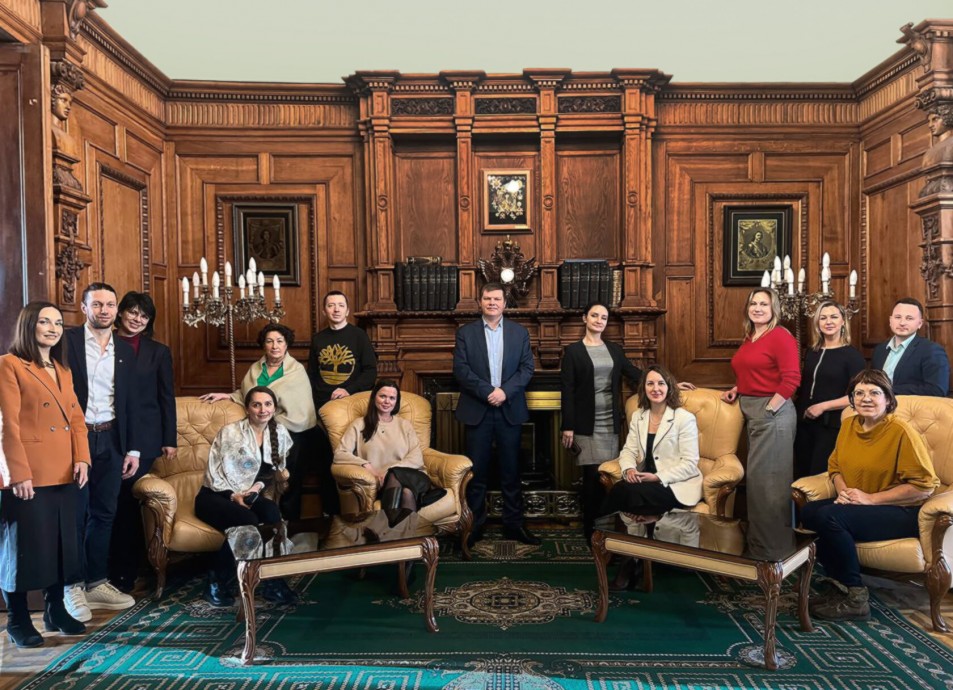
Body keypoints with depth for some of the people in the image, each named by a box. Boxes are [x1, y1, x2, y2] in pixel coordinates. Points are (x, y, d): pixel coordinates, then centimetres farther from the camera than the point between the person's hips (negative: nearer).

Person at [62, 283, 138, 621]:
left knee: (104, 513, 9)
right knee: (74, 514, 3)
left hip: (111, 440, 4)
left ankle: (97, 583, 20)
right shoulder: (68, 340, -4)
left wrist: (133, 448, 8)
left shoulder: (125, 350, 10)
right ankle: (73, 586, 14)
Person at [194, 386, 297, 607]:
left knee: (272, 510, -31)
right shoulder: (230, 432, -7)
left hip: (249, 495, 4)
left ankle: (272, 581, -26)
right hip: (215, 496, -4)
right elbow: (213, 473, -9)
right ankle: (217, 581, -14)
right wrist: (233, 496, -21)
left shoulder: (279, 433, 6)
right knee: (247, 521, -34)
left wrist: (258, 486, -9)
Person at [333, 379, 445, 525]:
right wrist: (365, 465, -15)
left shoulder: (405, 425, 21)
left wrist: (389, 471, -10)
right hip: (380, 482, -2)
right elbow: (339, 454, 3)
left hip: (409, 477, 2)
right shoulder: (360, 424, 15)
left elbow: (417, 458, 7)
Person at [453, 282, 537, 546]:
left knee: (511, 471, 8)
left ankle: (513, 524, 17)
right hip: (477, 410, -1)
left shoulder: (520, 332, 8)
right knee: (476, 471, 4)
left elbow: (527, 368, 1)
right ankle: (475, 525, 14)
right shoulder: (466, 333, 3)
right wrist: (487, 392, -16)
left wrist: (505, 391, -14)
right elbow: (461, 369, -6)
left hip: (509, 410, 1)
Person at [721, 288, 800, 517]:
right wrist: (736, 391, 8)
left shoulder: (781, 336, -12)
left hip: (773, 412, -9)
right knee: (756, 472, 16)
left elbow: (791, 379, -19)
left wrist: (769, 409, -18)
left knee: (769, 473, 1)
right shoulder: (749, 338, 12)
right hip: (750, 411, 9)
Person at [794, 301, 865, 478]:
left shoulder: (852, 355, -6)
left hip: (832, 426, -5)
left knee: (819, 476, 0)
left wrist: (823, 406, -18)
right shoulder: (812, 352, 11)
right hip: (805, 424, 6)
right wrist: (799, 412, 9)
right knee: (801, 475, 11)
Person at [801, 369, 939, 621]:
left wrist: (871, 498, -18)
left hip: (902, 512, -7)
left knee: (829, 517, -28)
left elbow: (924, 486, -17)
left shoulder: (901, 431, -16)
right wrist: (843, 492, -6)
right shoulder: (849, 425, 5)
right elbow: (835, 466, 17)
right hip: (858, 505, 7)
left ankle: (855, 599, -13)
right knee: (808, 511, -17)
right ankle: (842, 584, -3)